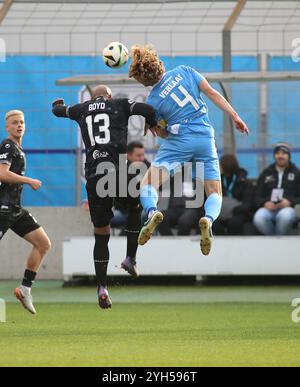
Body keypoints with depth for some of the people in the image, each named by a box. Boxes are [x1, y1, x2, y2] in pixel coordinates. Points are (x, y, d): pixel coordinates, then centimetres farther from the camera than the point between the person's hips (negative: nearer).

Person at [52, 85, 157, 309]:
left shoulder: (82, 109, 19)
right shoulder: (120, 105, 11)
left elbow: (59, 110, 39)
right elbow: (148, 110, -4)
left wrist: (58, 105, 63)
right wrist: (153, 125, 18)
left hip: (94, 178, 2)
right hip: (119, 172, -2)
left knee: (101, 235, 10)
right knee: (136, 207, 29)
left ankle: (102, 288, 4)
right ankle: (131, 259, 17)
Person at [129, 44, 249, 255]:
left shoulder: (153, 101, 2)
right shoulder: (184, 71, 6)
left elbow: (162, 133, 11)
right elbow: (212, 92, 2)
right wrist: (235, 116, 3)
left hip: (179, 139, -2)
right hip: (206, 138, 2)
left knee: (147, 184, 2)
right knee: (215, 194, 8)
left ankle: (152, 212, -32)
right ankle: (209, 219, -27)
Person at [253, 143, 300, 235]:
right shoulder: (266, 173, 20)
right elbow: (257, 196, 16)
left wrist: (290, 202, -13)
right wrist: (265, 203, -7)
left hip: (288, 208, -2)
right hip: (268, 208, 2)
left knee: (285, 216, -41)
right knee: (259, 219, -35)